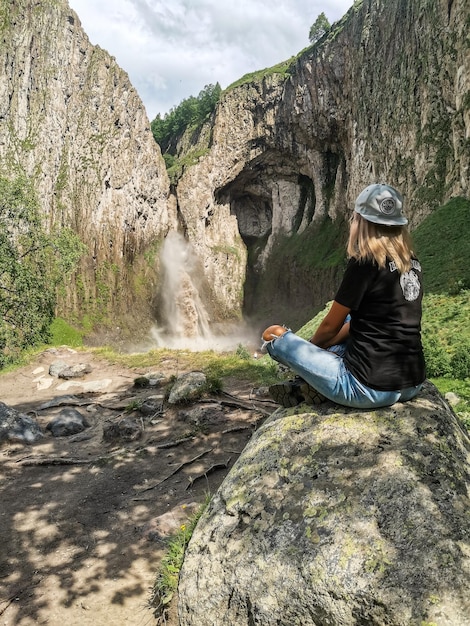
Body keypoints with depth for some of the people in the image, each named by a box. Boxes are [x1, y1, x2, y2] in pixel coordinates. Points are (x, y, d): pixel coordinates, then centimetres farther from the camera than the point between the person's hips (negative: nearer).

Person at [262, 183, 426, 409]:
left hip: (371, 389, -8)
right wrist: (326, 346, 21)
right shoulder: (412, 263, 8)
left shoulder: (364, 264, -14)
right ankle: (302, 386, 23)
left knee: (273, 334, 2)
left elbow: (330, 326, -3)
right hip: (412, 385, 8)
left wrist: (313, 347, 19)